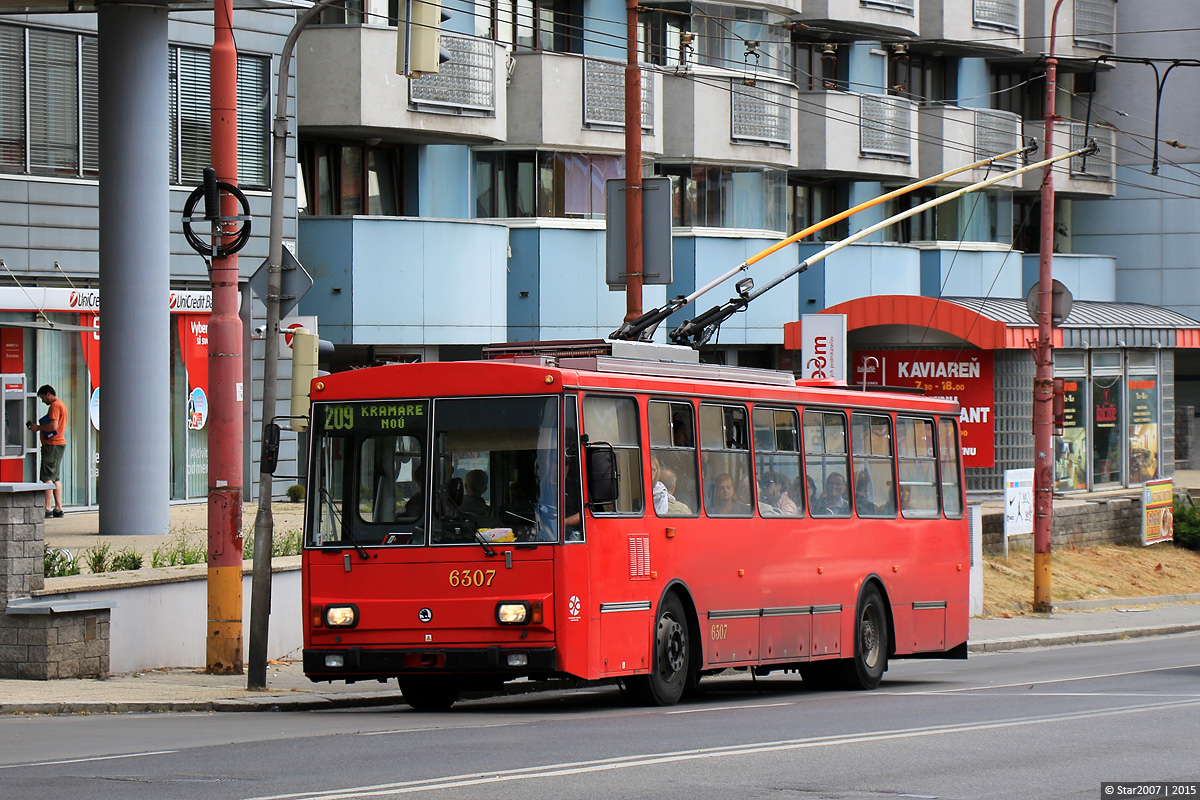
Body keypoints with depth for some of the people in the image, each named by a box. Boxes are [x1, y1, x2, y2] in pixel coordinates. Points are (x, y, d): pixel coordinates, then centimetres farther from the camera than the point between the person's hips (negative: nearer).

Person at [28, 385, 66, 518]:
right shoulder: (61, 405, 20)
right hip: (60, 443, 10)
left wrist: (38, 427, -9)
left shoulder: (55, 406, -12)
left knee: (47, 477, -11)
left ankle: (48, 508, -15)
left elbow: (53, 426, -22)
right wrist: (40, 427, 14)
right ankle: (58, 508, 11)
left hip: (52, 445, -10)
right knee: (56, 478, 12)